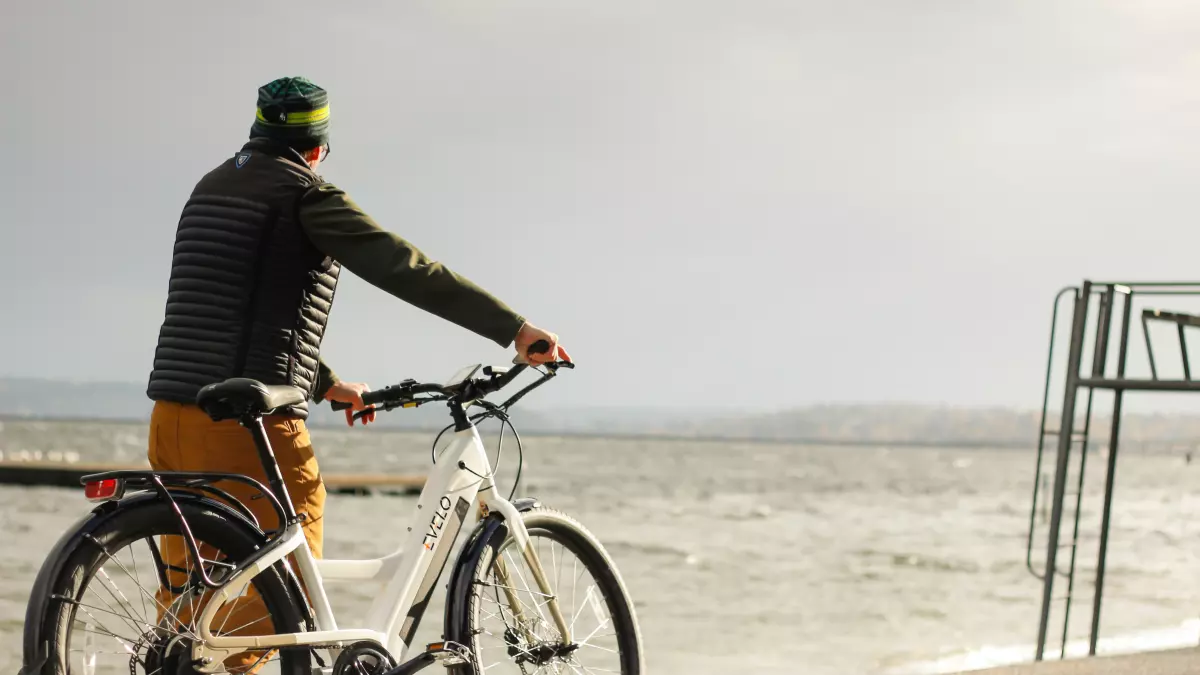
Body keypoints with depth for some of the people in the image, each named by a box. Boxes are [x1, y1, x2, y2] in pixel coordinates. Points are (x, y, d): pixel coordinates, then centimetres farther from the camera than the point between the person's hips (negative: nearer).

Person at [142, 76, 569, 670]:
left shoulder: (210, 189, 21)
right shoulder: (306, 194, -4)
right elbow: (405, 269, -13)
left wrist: (327, 385, 35)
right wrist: (516, 329, -12)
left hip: (174, 414, 8)